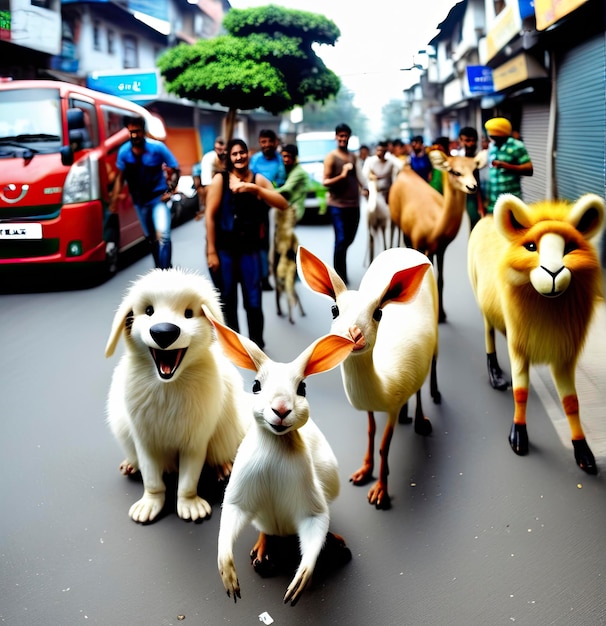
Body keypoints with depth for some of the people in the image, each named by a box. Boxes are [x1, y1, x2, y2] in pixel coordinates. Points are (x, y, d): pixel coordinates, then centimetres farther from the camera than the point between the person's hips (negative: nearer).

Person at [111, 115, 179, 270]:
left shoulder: (157, 148, -14)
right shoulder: (124, 151, -6)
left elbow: (176, 170, -6)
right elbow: (120, 177, 5)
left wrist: (170, 190, -20)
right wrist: (113, 201, 0)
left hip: (158, 198, -4)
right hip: (139, 201, 4)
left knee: (162, 236, -21)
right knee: (151, 238, 16)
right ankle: (161, 269, 33)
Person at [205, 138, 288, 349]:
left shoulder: (258, 180, 3)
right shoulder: (220, 179, -4)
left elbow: (283, 204, -10)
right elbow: (210, 215, -6)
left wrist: (255, 189, -23)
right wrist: (211, 251, -10)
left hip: (250, 249, 1)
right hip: (223, 249, -1)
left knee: (253, 301, 0)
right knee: (227, 300, 10)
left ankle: (257, 345, 18)